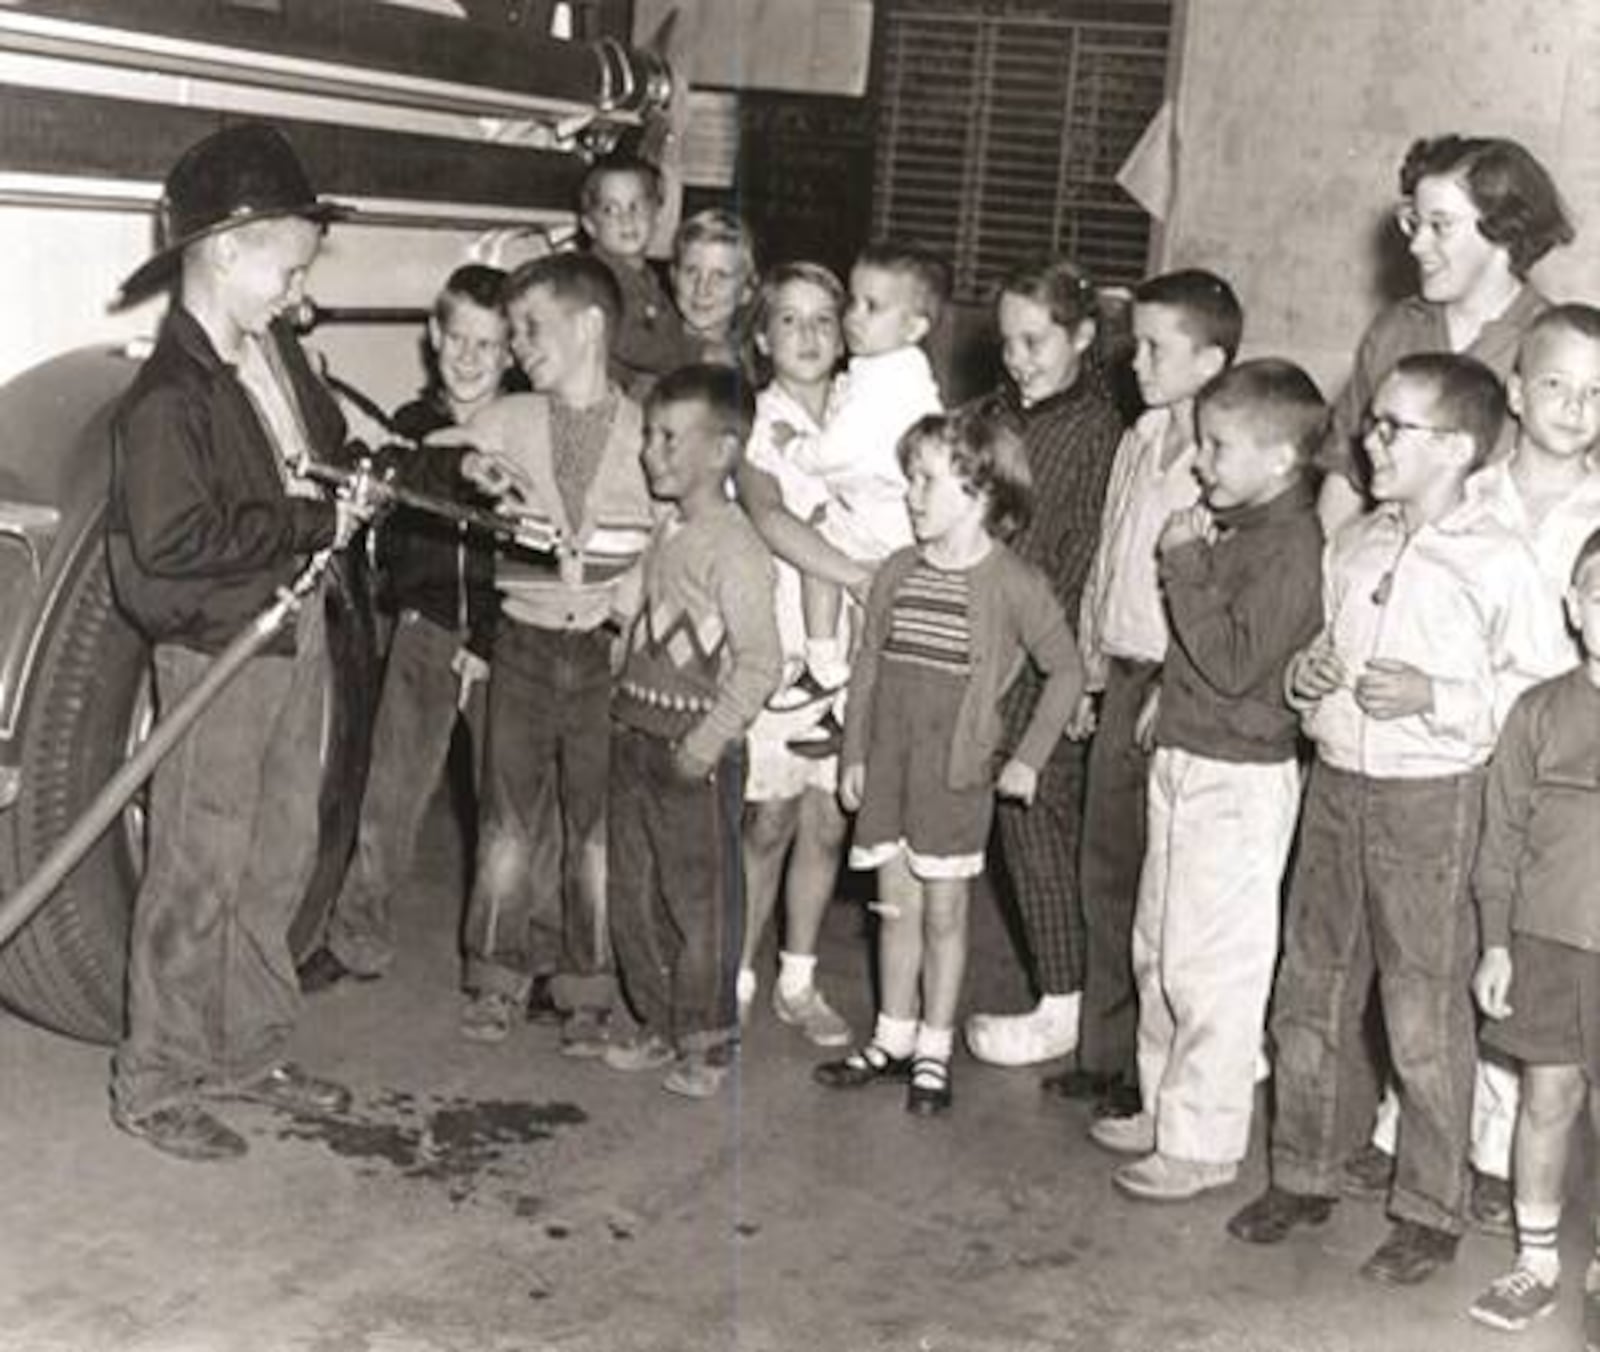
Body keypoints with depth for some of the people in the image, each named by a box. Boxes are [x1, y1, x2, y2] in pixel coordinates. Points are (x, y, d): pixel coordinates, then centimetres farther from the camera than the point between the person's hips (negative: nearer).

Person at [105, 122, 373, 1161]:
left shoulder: (278, 349, 5)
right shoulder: (168, 396, -20)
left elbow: (326, 443, 23)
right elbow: (175, 542, -29)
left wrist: (362, 481, 3)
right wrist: (316, 521, -22)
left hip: (299, 631, 8)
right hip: (218, 647, -8)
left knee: (280, 859, 17)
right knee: (199, 872, 1)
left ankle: (250, 1053, 32)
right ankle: (155, 1086, 16)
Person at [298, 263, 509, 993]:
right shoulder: (409, 428, 6)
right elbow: (392, 544, 13)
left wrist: (492, 643, -13)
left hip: (505, 641, -3)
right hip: (424, 630, 3)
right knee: (389, 792, 4)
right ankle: (358, 939, 17)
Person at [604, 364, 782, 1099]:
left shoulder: (733, 547, -16)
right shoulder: (663, 534, 9)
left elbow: (759, 662, -19)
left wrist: (708, 740, -20)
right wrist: (626, 704, 11)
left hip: (696, 746, -8)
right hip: (636, 735, 8)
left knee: (700, 900, 3)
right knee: (634, 894, 15)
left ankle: (708, 1043, 16)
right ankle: (660, 1025, 29)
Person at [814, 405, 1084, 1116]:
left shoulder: (1014, 585, -10)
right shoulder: (896, 573, 3)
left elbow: (1066, 670, -2)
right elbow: (867, 665, 10)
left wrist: (1028, 757, -4)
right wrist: (853, 754, 8)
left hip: (956, 770, -4)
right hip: (887, 764, 4)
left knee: (943, 912, 5)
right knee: (896, 906, 12)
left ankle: (933, 1051, 18)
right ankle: (893, 1040, 25)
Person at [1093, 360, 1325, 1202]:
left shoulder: (1290, 545, -19)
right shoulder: (1235, 529, 10)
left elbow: (1233, 664, -25)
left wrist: (1185, 568, -21)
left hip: (1239, 779, -10)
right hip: (1184, 762, 10)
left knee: (1211, 969, -2)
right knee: (1159, 951, 19)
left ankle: (1204, 1142, 10)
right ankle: (1164, 1108, 33)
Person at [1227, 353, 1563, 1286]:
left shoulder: (1498, 563, -11)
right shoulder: (1353, 546, 8)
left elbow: (1538, 692, -12)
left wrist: (1434, 697, -22)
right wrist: (1307, 673, 0)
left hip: (1431, 800, -6)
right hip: (1336, 784, 6)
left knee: (1426, 1019, 3)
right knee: (1311, 993, 14)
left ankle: (1432, 1212, 19)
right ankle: (1305, 1176, 31)